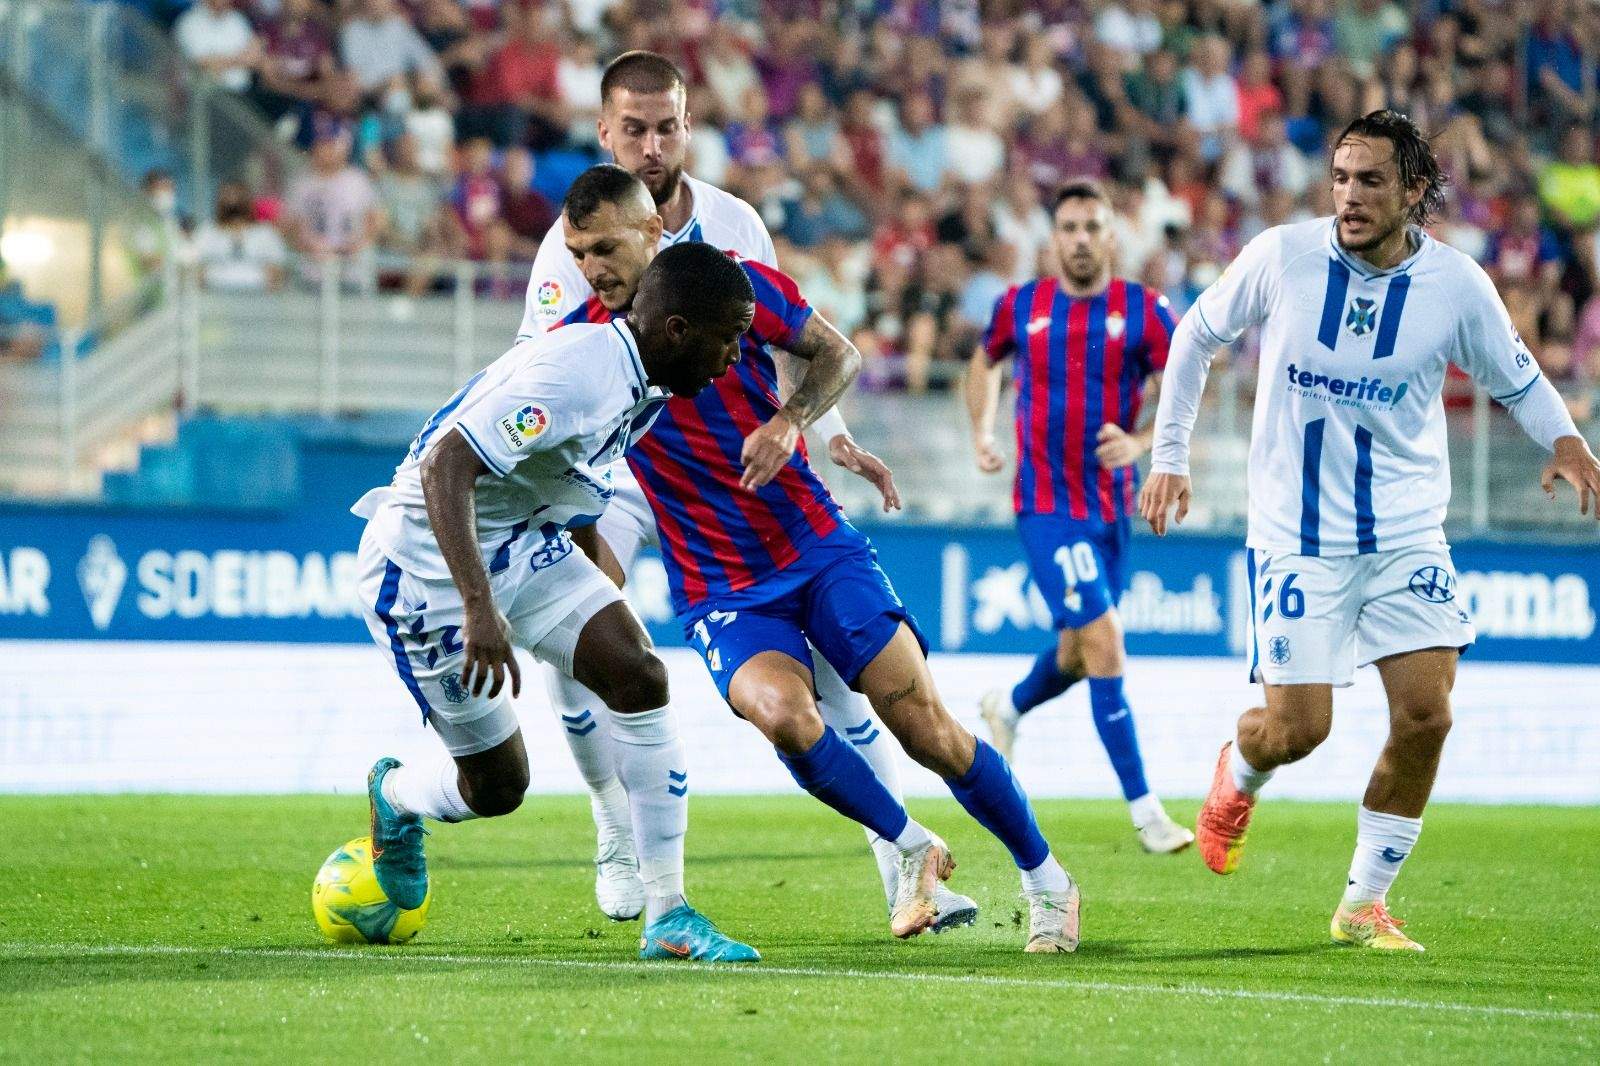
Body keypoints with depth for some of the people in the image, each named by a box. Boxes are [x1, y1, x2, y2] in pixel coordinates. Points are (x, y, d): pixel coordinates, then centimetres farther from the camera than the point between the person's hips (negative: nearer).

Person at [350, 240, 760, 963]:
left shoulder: (640, 381, -1)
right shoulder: (573, 377, -30)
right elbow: (444, 466, -35)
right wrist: (479, 607, -41)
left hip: (524, 544, 8)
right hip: (427, 559, -8)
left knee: (639, 678, -11)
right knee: (497, 783, -2)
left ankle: (667, 915, -6)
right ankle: (395, 797, 35)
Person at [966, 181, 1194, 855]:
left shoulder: (1146, 312, -3)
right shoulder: (1019, 306, 0)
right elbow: (986, 362, 21)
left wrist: (1140, 442, -23)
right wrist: (982, 434, 7)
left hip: (1112, 507, 3)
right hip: (1045, 504, -3)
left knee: (1078, 656, 15)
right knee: (1105, 643, -15)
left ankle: (1008, 709, 50)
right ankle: (1144, 809, -12)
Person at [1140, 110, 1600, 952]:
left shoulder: (1456, 284, -7)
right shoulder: (1281, 257, -10)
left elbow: (1516, 380, 9)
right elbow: (1196, 336, 7)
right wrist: (1169, 456, 6)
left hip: (1407, 535, 1)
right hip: (1296, 535, -1)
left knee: (1425, 716, -10)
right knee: (1297, 730, -6)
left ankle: (1365, 903, 8)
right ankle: (1238, 773, 33)